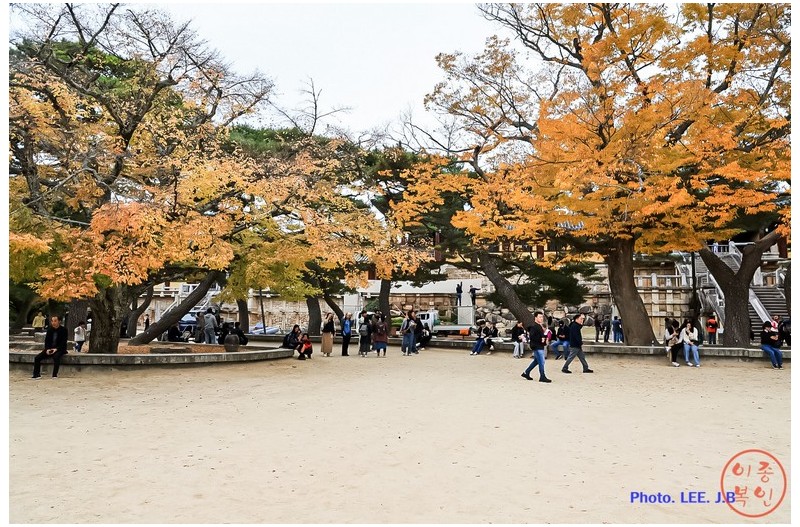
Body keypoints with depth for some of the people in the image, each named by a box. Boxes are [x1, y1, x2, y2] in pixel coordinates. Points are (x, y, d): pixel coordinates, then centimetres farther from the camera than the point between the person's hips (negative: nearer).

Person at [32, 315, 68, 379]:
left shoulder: (63, 330, -5)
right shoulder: (49, 329, 9)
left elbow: (63, 342, -9)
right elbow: (46, 340, 8)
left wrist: (56, 349, -22)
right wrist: (47, 349, -9)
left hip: (59, 349, -6)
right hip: (49, 349, 6)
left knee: (56, 357, -36)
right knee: (37, 358, -12)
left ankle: (55, 375, -31)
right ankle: (37, 375, -3)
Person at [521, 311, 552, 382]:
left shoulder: (540, 326, 16)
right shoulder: (534, 326, -15)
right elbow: (532, 336, -24)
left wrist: (545, 338, 8)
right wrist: (541, 340, -22)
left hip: (540, 346, 10)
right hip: (537, 346, -10)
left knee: (536, 361, 17)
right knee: (541, 362, -7)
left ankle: (526, 373, 26)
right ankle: (542, 377, 2)